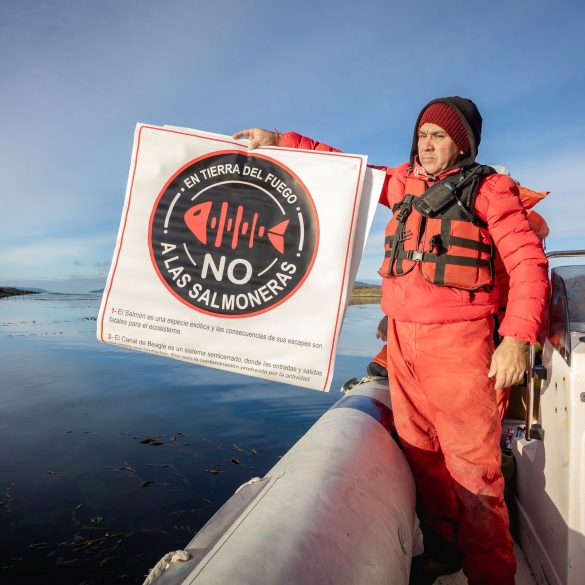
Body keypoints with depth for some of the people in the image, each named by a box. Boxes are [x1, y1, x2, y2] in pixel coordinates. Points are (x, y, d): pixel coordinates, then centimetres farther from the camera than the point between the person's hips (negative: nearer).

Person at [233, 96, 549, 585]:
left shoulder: (488, 188, 1)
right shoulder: (404, 184, 15)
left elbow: (528, 261, -5)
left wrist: (517, 338, -16)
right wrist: (279, 140, 16)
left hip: (457, 341, -4)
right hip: (401, 339, 5)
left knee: (472, 464, -3)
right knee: (421, 453, 10)